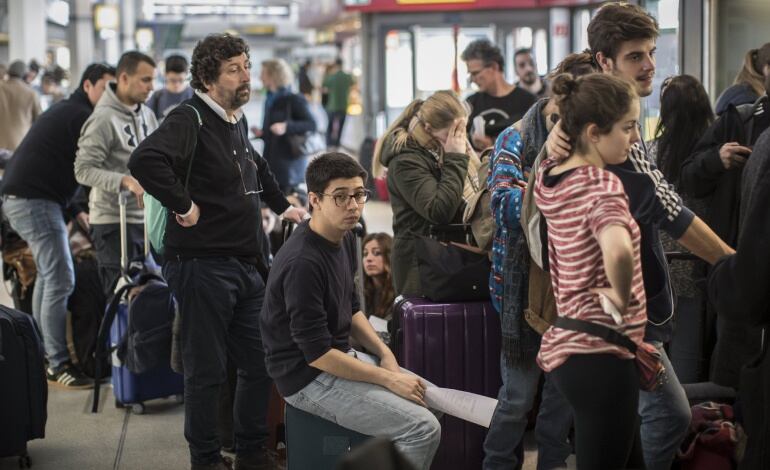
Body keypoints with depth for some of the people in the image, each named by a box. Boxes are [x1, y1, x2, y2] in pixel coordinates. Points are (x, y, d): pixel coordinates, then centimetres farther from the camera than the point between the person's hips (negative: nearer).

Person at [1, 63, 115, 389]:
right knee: (60, 281, -12)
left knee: (48, 275, 21)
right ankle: (58, 366, -11)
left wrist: (75, 210, 19)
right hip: (34, 201, -11)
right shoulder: (81, 116, -10)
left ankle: (42, 353, 27)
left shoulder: (67, 112, 22)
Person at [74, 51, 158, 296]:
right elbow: (83, 170, -19)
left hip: (145, 218, 7)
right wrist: (125, 180, -29)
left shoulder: (147, 114, 11)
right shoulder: (104, 119, -14)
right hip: (114, 221, -7)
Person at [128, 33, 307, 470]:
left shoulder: (237, 121, 15)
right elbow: (145, 160, -34)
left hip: (247, 265, 9)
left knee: (261, 364, 13)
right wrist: (183, 205, -25)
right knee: (207, 371, 1)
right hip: (203, 265, -9)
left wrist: (282, 205, 31)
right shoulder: (189, 119, -14)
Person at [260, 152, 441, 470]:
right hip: (309, 376, -9)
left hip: (342, 357, 9)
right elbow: (317, 353, -24)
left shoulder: (344, 238, 3)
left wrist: (385, 355, 1)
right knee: (423, 428, -17)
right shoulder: (303, 262, -26)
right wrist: (388, 379, -18)